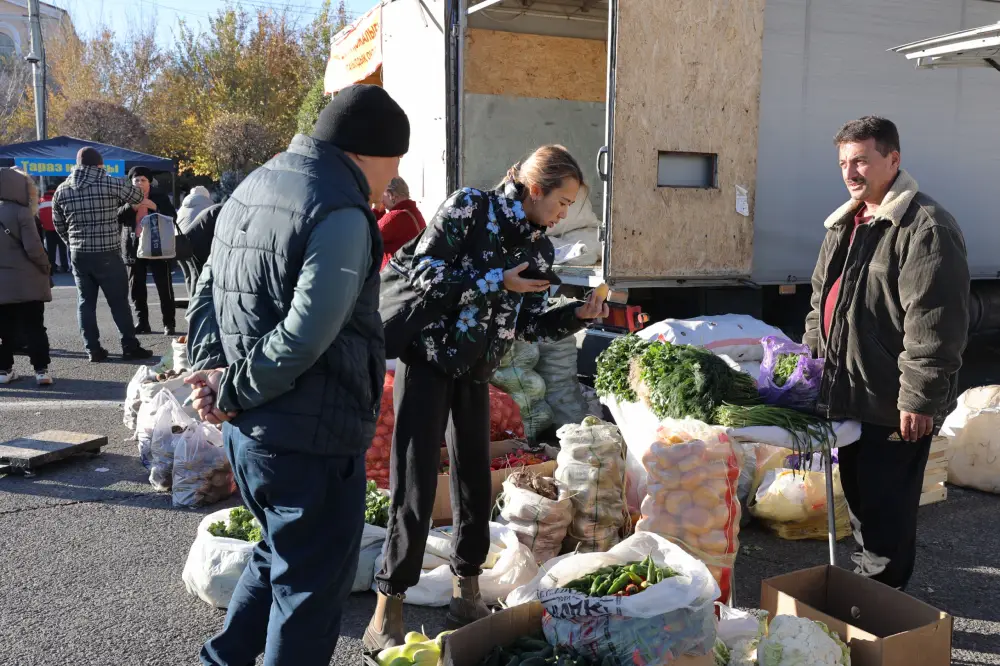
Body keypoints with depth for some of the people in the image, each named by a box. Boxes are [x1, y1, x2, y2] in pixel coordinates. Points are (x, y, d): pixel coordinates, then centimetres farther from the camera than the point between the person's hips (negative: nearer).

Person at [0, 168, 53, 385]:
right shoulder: (21, 213, -13)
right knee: (34, 327, 0)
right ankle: (41, 370, -2)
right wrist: (46, 266, -1)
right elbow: (33, 248, -17)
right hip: (27, 282, -5)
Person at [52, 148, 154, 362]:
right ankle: (130, 347, 7)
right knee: (119, 301, 4)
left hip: (78, 255, 4)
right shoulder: (112, 184, -7)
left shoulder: (62, 190, 5)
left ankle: (93, 350, 11)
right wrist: (150, 204, 34)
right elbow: (137, 195, 12)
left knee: (86, 302, 10)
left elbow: (59, 225, 13)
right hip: (108, 255, -4)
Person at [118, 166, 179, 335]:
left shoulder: (160, 197, 3)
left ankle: (169, 324, 4)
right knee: (136, 289, 5)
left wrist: (155, 207, -18)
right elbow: (117, 217, -2)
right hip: (134, 248, 3)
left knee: (164, 288, -3)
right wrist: (131, 205, -16)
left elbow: (173, 217, -6)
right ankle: (142, 323, 14)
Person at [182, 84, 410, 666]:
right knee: (313, 582, 9)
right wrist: (233, 391, -14)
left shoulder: (254, 187, 10)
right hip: (310, 438, -9)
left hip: (249, 431, 9)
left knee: (281, 557, 27)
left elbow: (208, 293, 11)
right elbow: (306, 333, -26)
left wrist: (210, 371, 0)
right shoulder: (341, 212, -19)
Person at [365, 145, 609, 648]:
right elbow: (424, 274, -18)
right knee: (415, 487, -6)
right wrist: (496, 282, -20)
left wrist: (578, 314, -8)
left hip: (474, 372, 6)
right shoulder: (469, 207, -12)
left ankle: (466, 594, 26)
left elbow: (529, 324, 6)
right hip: (427, 357, -6)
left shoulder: (540, 249, 5)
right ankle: (388, 612, 5)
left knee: (475, 480, 10)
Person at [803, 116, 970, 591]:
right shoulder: (845, 223, 13)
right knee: (858, 495, 21)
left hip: (894, 405, -9)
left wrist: (920, 396, -23)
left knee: (886, 508, 3)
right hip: (849, 392, 9)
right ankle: (865, 575, 38)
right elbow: (821, 299, 22)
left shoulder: (925, 227, -16)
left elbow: (934, 324, -22)